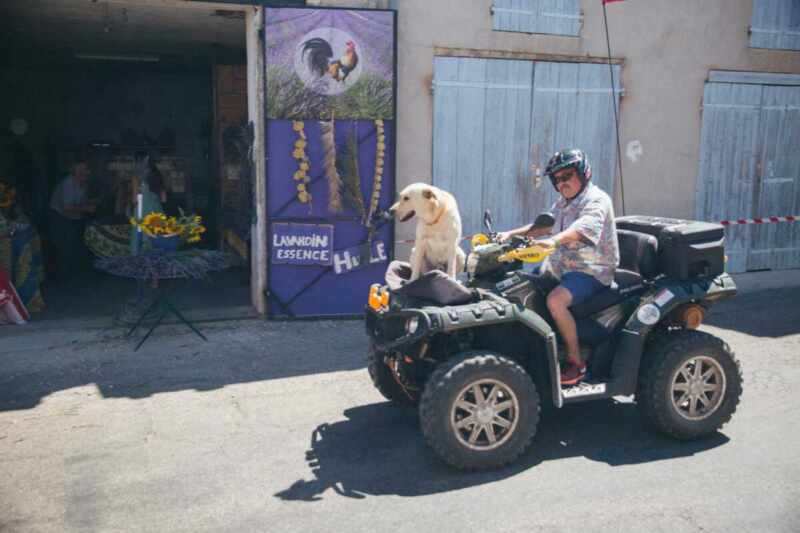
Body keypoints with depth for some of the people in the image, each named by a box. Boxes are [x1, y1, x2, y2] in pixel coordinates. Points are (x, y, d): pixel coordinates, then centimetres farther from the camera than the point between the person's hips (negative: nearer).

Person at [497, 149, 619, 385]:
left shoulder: (596, 200, -12)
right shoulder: (564, 202, 18)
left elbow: (581, 229, -31)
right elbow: (545, 224, 16)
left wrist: (553, 241, -50)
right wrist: (512, 233, 1)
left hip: (591, 270, -9)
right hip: (560, 264, 9)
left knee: (555, 300, -32)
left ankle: (576, 362, -18)